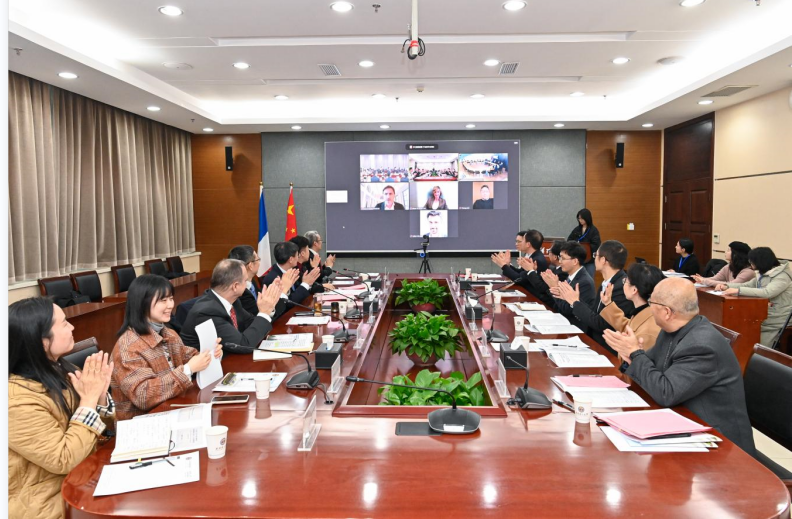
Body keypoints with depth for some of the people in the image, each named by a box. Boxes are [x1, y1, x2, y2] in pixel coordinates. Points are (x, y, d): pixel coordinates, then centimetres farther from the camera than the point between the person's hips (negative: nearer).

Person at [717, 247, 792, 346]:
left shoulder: (782, 276, -18)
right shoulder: (763, 274, 10)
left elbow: (767, 293, -33)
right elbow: (747, 285, 18)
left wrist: (738, 290, -35)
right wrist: (727, 286, 1)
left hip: (775, 323, -8)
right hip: (763, 319, 8)